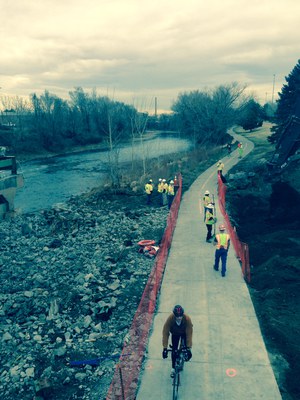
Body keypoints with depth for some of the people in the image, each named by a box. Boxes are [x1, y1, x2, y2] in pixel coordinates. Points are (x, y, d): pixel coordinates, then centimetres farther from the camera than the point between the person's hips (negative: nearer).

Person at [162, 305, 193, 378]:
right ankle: (173, 368, 16)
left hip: (184, 333, 0)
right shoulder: (170, 319, -38)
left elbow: (189, 334, -33)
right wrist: (165, 348, -35)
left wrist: (189, 348, -35)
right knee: (174, 350, -4)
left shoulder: (187, 319, -39)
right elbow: (165, 333, -33)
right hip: (175, 334, 0)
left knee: (185, 347, -13)